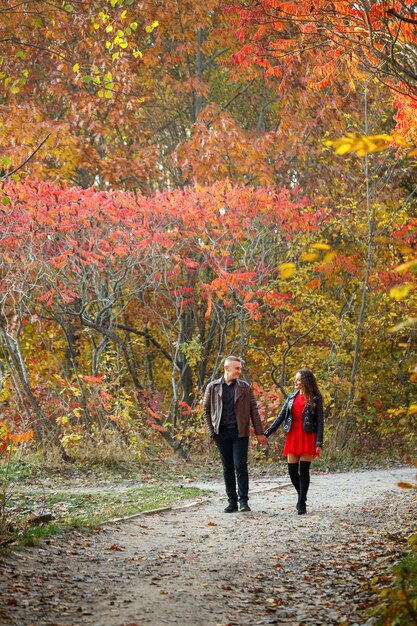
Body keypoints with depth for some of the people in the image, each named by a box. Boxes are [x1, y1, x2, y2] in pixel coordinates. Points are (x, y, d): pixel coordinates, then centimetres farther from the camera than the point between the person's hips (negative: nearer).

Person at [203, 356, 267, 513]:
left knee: (240, 466, -9)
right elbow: (206, 410, 10)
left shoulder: (245, 387, 4)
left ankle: (243, 501, -5)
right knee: (227, 468, 5)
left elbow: (254, 410, 5)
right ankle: (232, 501, 11)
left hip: (240, 432, -1)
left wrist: (259, 433, 0)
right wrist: (211, 431, 2)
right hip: (221, 433, 1)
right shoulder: (212, 387, 5)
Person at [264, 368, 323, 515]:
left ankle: (302, 503, 2)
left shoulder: (315, 399, -2)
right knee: (292, 471, 3)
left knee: (304, 470, -5)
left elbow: (319, 422, -4)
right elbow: (281, 417, 11)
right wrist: (266, 433, 4)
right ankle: (301, 496, 24)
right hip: (292, 437, 4)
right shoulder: (292, 397, 11)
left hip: (308, 438, -4)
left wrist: (319, 443, -12)